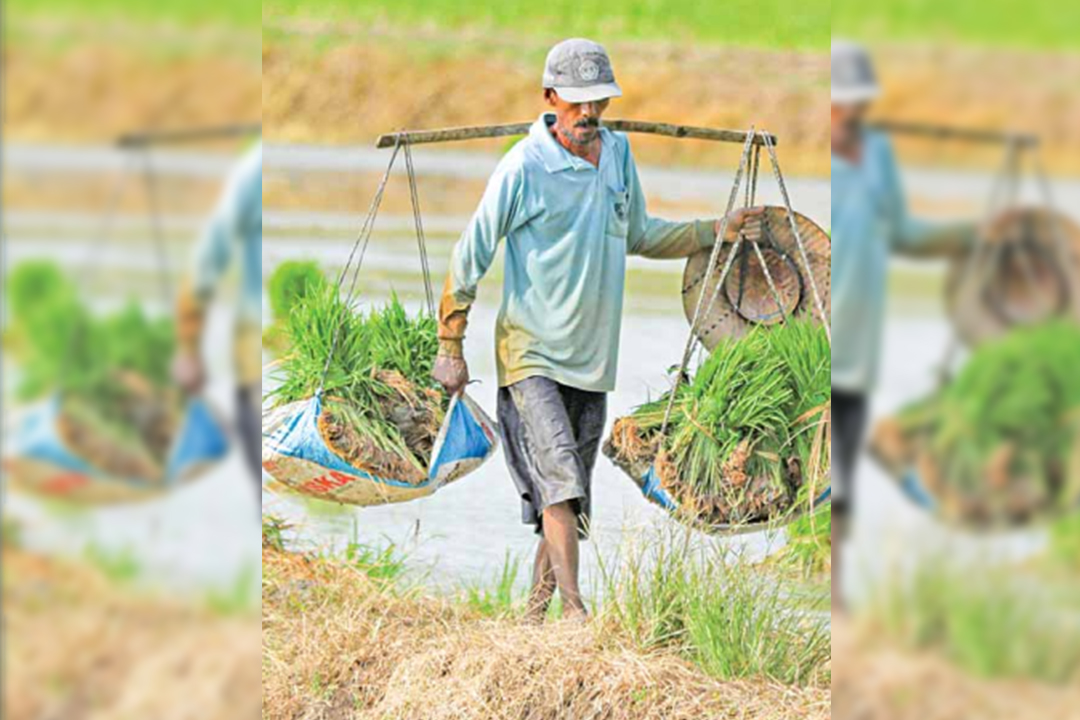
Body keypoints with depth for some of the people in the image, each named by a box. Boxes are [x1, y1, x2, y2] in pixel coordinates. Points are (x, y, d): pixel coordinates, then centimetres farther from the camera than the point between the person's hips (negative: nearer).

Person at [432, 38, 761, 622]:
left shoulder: (617, 153, 7)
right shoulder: (524, 167, -13)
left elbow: (639, 235, 25)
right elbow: (471, 256, -6)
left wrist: (716, 231, 22)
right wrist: (450, 348, -4)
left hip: (593, 357, 6)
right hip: (531, 353, -6)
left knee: (570, 499, 9)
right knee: (559, 483, -20)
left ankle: (536, 613, 20)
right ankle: (574, 611, -26)